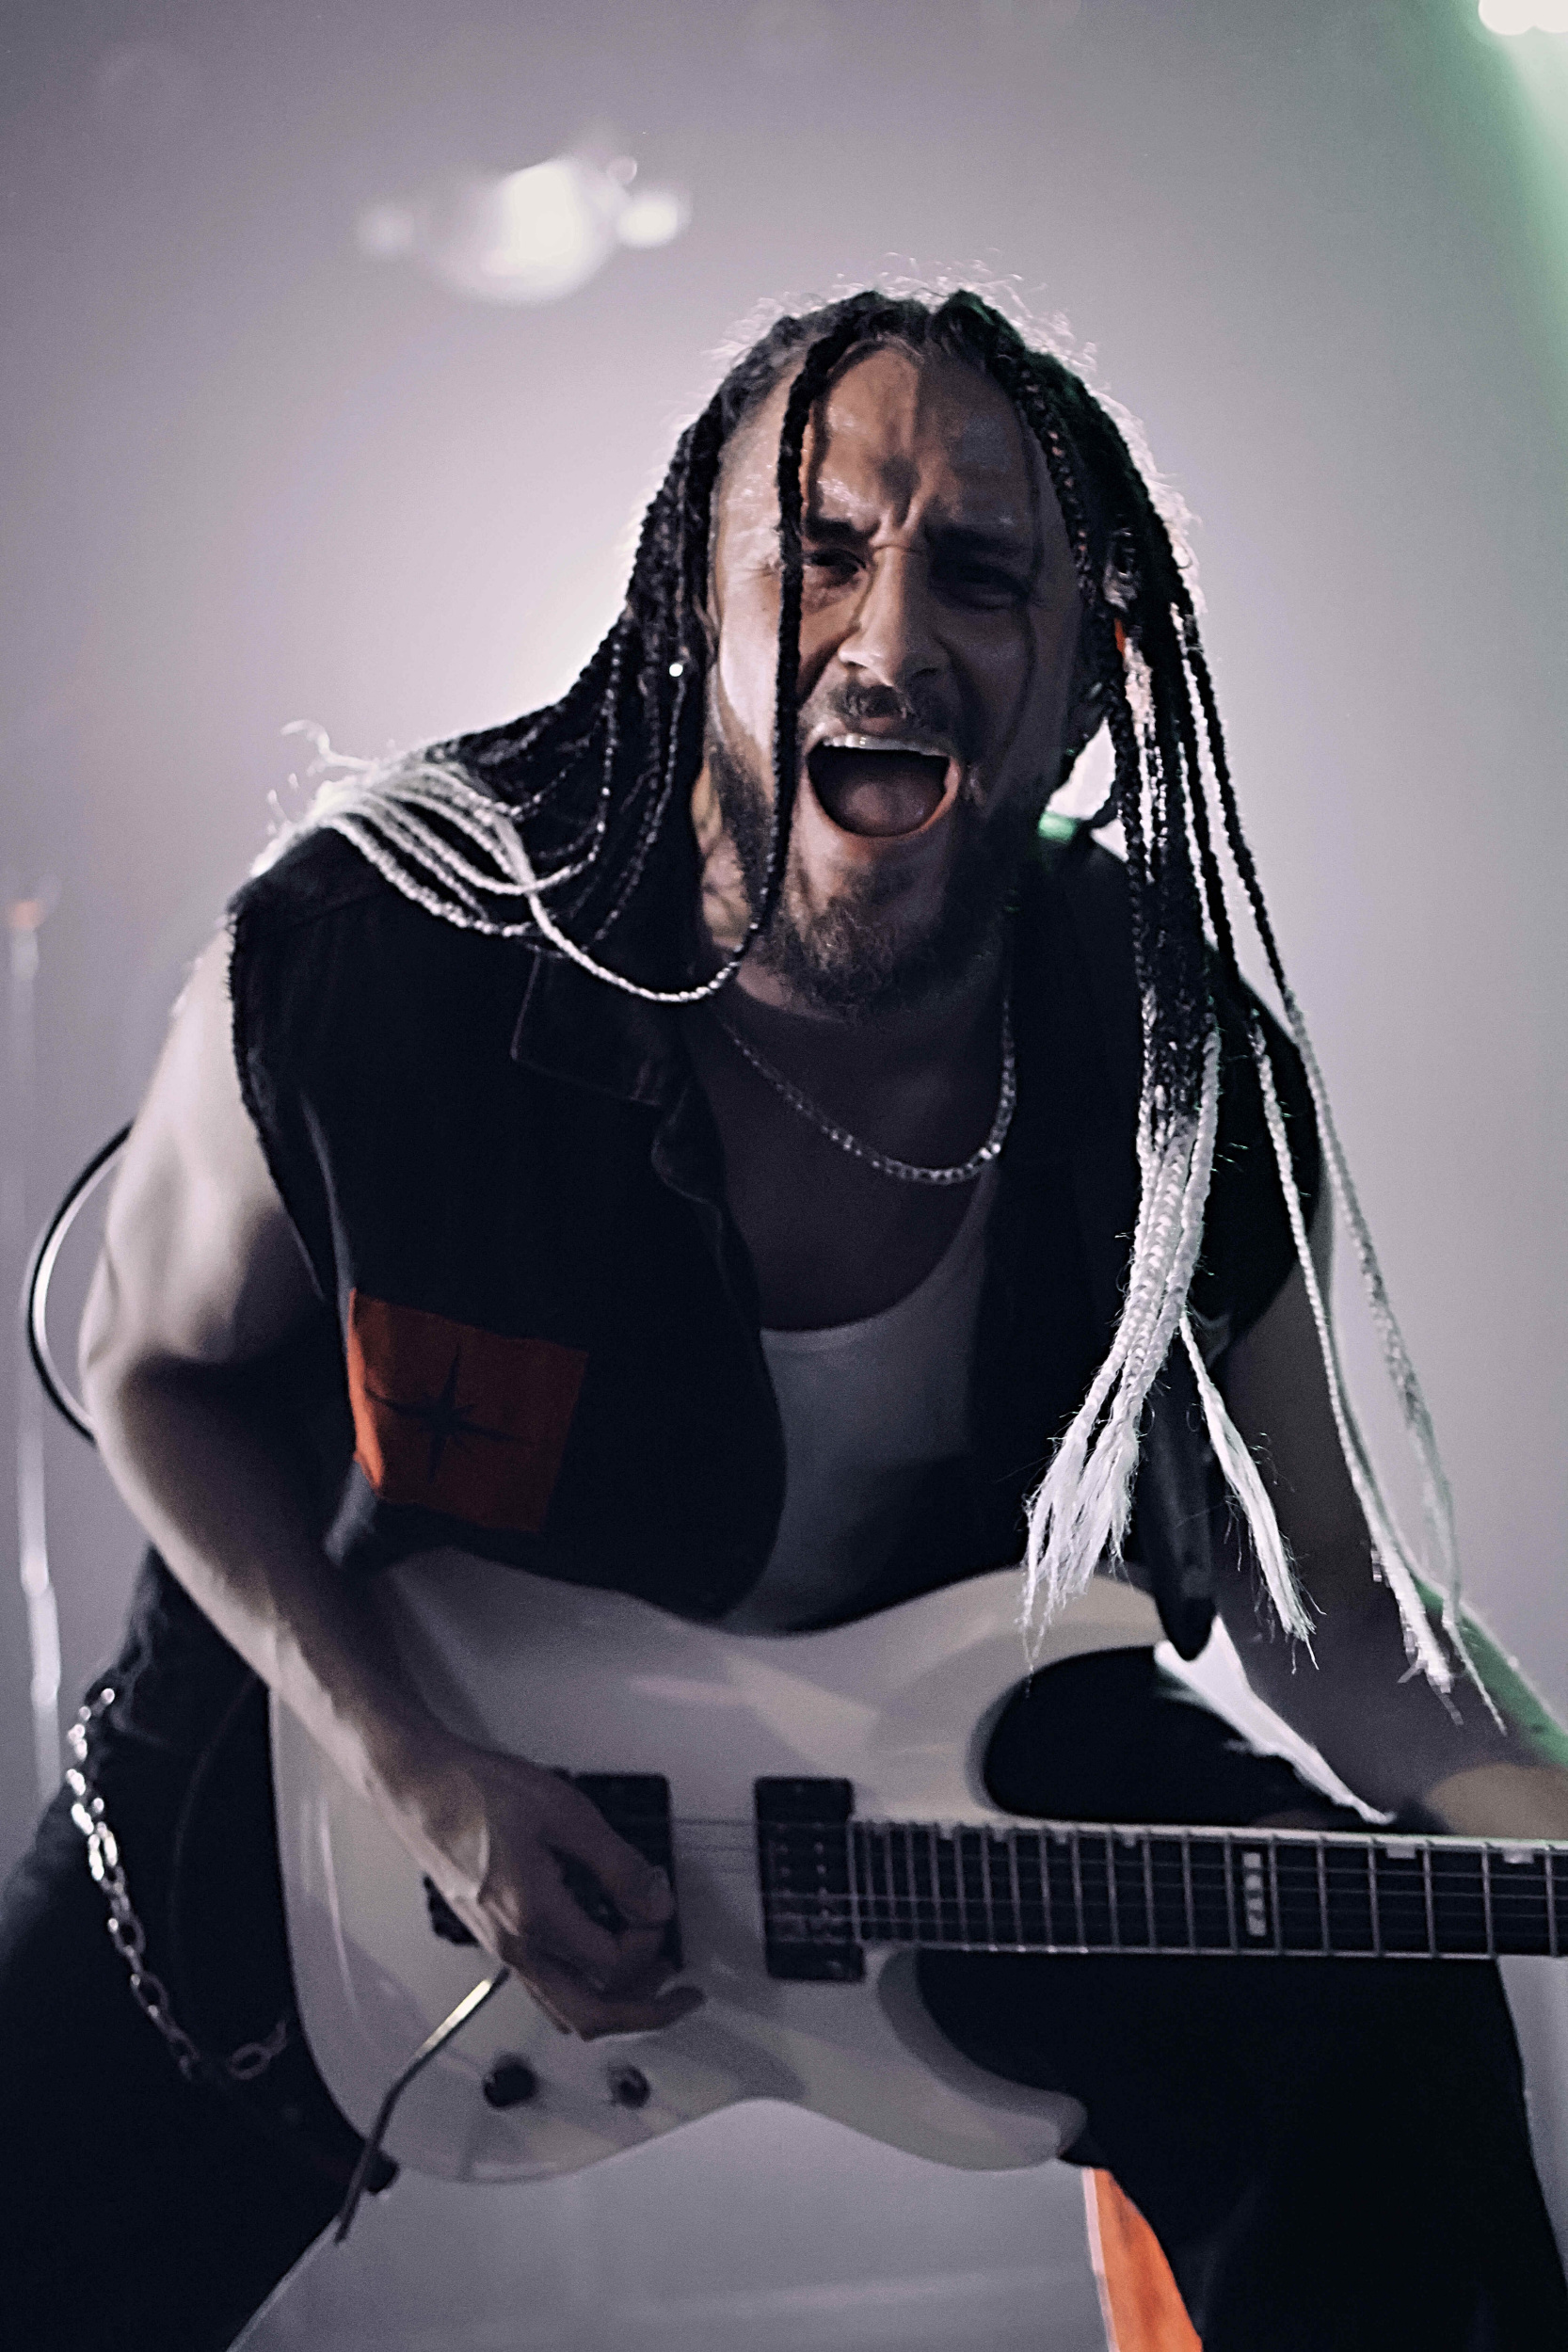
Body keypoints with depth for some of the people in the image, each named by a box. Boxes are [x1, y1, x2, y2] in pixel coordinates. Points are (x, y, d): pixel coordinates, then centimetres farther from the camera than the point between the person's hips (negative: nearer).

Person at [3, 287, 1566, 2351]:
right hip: (382, 1738, -1)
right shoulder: (363, 958, -26)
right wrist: (411, 1773, -20)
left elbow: (1324, 1590, -6)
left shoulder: (1193, 1087, -18)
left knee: (1387, 2036, -16)